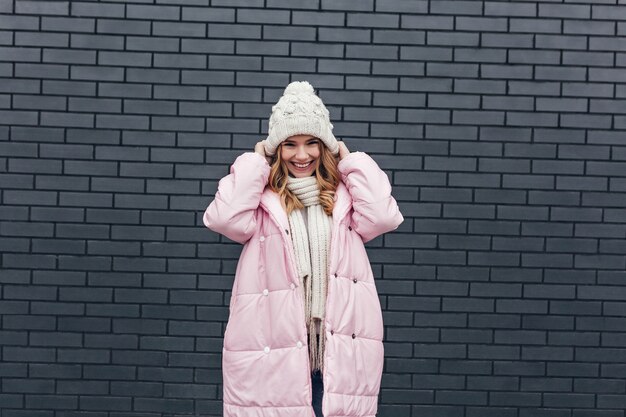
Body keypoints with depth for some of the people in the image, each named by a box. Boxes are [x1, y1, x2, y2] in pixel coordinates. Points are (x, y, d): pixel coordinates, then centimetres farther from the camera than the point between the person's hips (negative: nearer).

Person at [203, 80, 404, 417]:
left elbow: (381, 218, -8)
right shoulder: (262, 196, 4)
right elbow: (226, 219, -15)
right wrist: (254, 161, -2)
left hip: (339, 348, 2)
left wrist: (353, 161, 4)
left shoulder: (344, 195, 10)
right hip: (272, 347, -1)